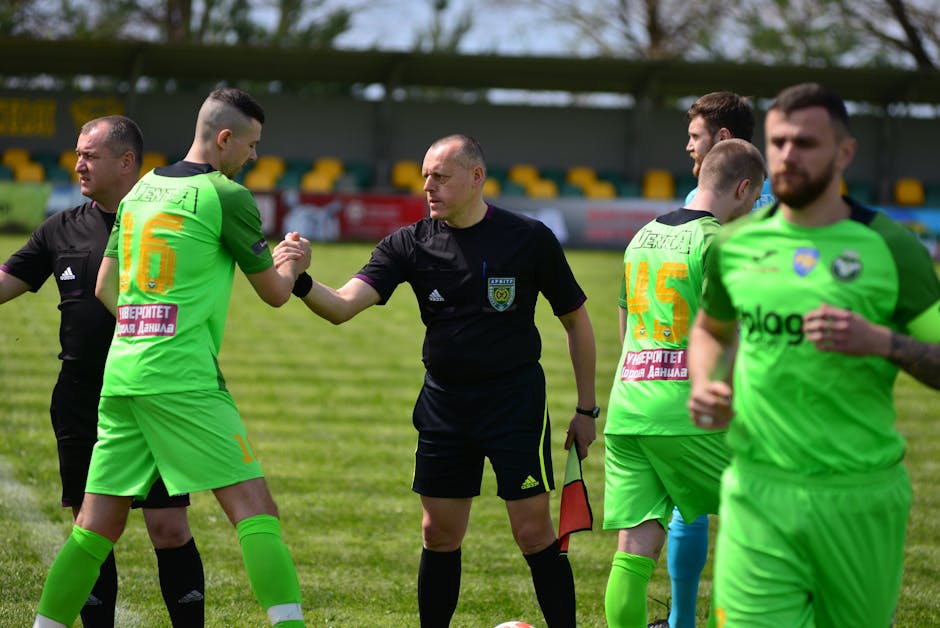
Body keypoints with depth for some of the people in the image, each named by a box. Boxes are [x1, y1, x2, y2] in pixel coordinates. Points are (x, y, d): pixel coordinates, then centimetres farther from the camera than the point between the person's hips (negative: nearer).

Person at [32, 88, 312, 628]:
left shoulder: (141, 190, 15)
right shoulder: (226, 197, -5)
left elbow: (105, 290, 20)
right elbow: (275, 293, 4)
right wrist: (294, 266, 25)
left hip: (121, 374, 7)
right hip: (184, 379, -7)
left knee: (99, 523, 11)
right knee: (254, 506, -9)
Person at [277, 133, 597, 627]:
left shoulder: (528, 238, -7)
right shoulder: (411, 244, -2)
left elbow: (576, 322, 3)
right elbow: (342, 306, -12)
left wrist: (586, 410, 3)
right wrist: (301, 283, -34)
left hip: (515, 400, -3)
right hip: (443, 399, 3)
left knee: (533, 531, -6)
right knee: (439, 534, 7)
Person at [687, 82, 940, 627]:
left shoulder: (891, 249, -3)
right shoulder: (737, 243, 6)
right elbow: (711, 330, 25)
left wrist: (884, 342, -20)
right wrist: (704, 386, 5)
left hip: (860, 496, -1)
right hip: (759, 490, 2)